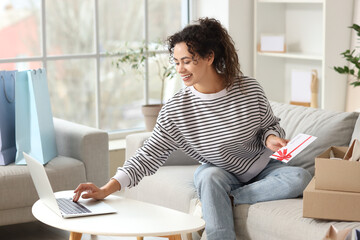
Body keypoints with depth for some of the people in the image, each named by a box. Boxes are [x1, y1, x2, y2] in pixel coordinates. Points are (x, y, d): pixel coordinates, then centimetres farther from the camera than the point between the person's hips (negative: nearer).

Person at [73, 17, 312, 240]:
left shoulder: (249, 89, -14)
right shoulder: (175, 109, -15)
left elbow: (271, 125, 4)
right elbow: (149, 156, -17)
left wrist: (271, 138, -21)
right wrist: (106, 190, -28)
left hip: (261, 169, 2)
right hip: (220, 172, -1)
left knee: (300, 178, -28)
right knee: (210, 176, -37)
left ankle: (228, 200, -20)